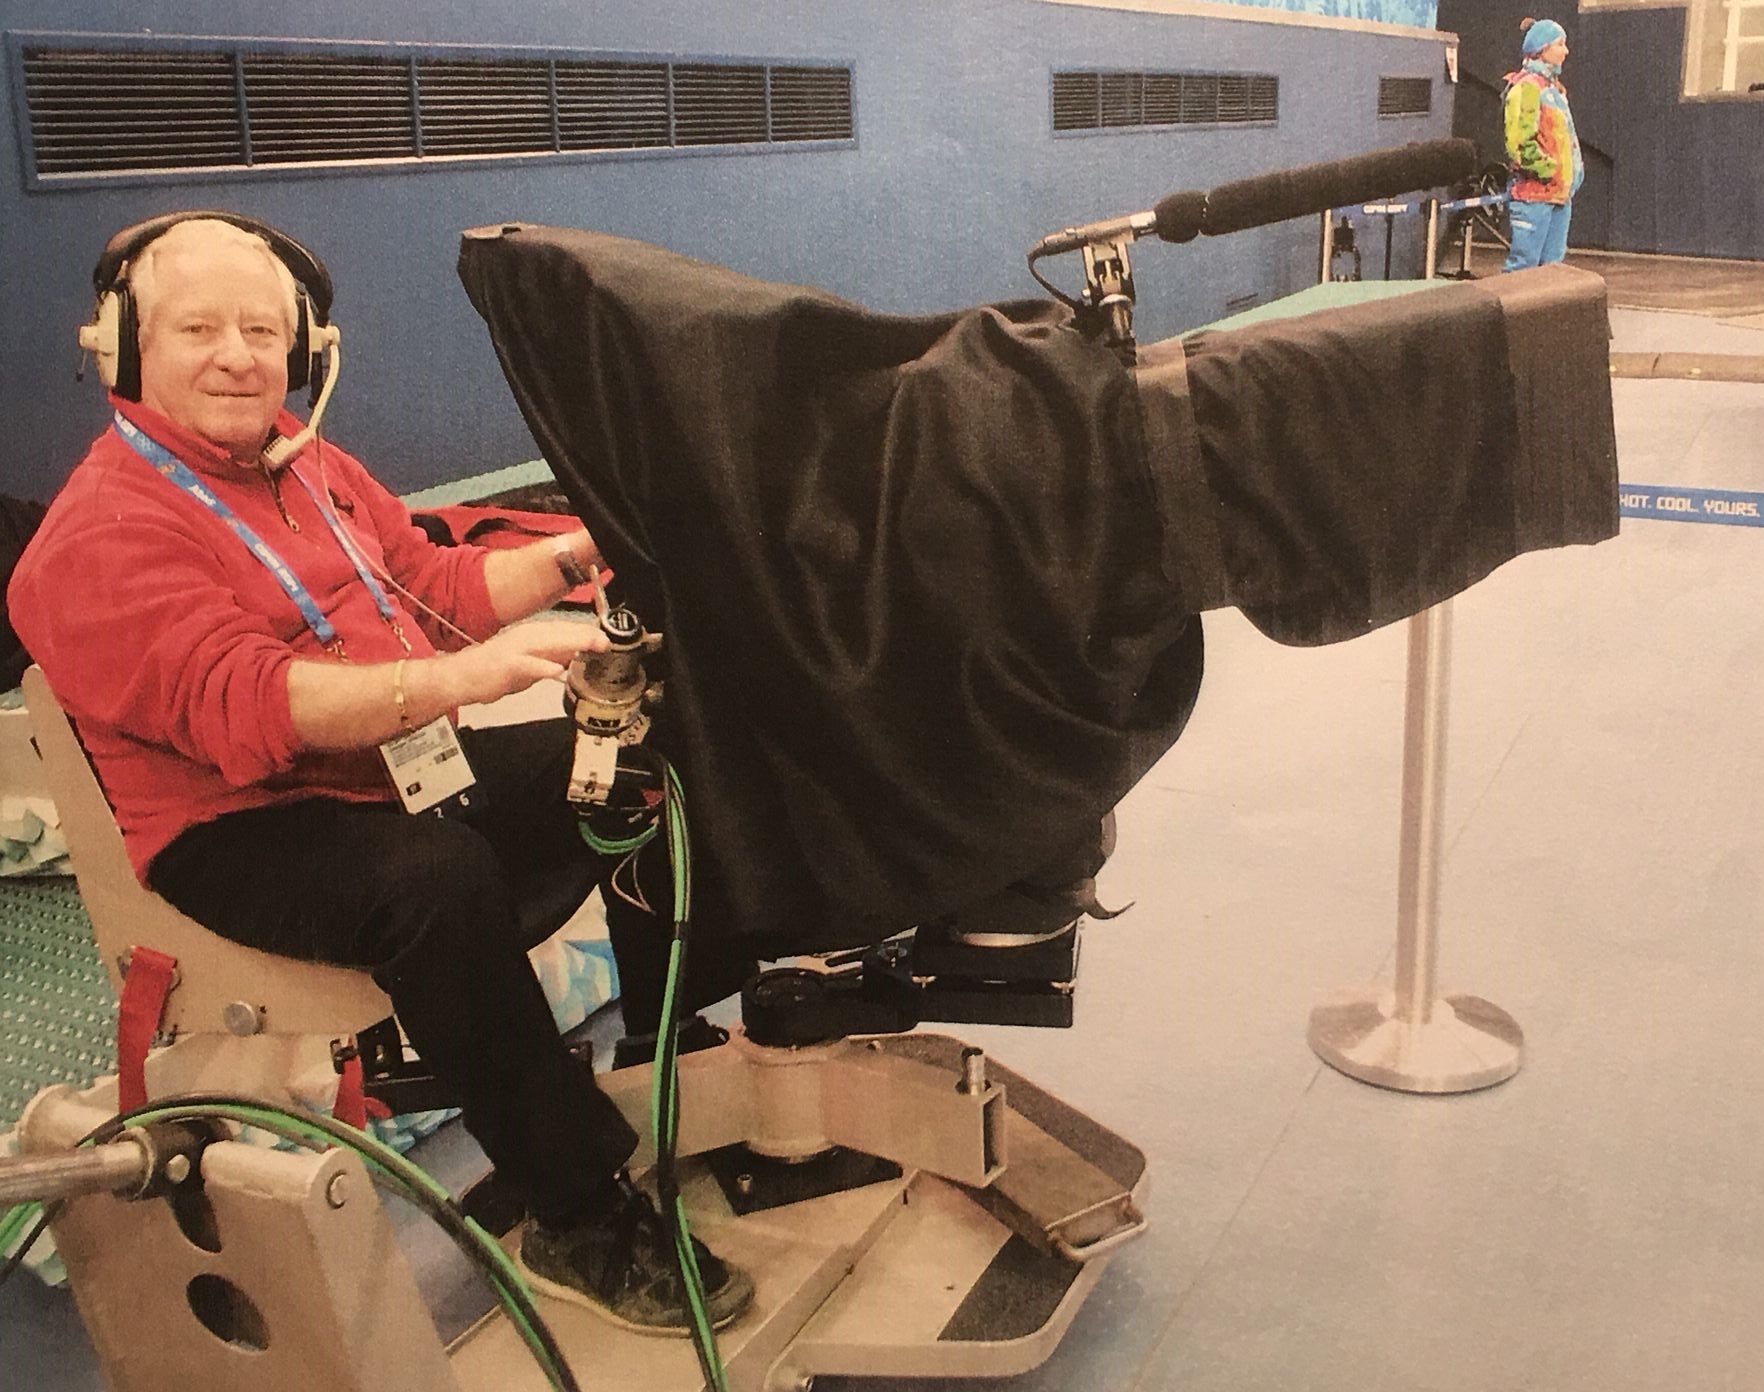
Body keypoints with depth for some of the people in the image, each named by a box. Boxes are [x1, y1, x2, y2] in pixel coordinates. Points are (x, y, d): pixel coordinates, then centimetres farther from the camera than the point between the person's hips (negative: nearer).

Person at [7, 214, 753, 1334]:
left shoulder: (311, 466, 13)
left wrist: (568, 555, 5)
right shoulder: (102, 535, -15)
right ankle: (583, 1220, -24)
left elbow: (431, 582, 21)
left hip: (405, 768, 9)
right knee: (442, 878, -36)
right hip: (240, 833, -8)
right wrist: (460, 675, -41)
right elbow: (243, 703, -30)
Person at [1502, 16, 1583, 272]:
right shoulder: (1526, 87, -11)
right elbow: (1520, 142, -20)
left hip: (1560, 191, 10)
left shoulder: (1553, 87, 20)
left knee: (1553, 265, 10)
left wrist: (1575, 169, 16)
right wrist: (1548, 169, -15)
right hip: (1534, 192, -10)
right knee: (1524, 262, -9)